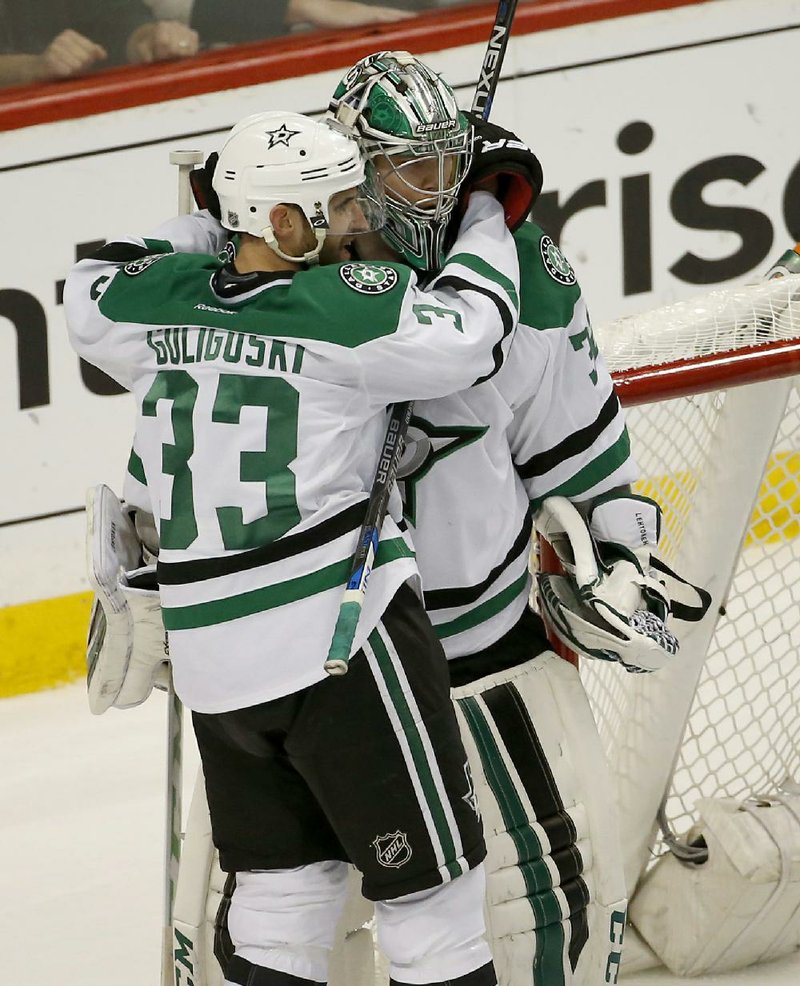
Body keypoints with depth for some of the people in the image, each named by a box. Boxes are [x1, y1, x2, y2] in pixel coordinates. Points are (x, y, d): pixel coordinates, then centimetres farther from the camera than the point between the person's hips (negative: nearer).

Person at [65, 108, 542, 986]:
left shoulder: (163, 298, 4)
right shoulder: (346, 305, -13)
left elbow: (92, 292, 23)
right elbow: (466, 333, -8)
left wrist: (208, 229, 26)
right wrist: (484, 223, 9)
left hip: (210, 646, 7)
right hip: (338, 631, -7)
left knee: (280, 875, 16)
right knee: (428, 864, 2)